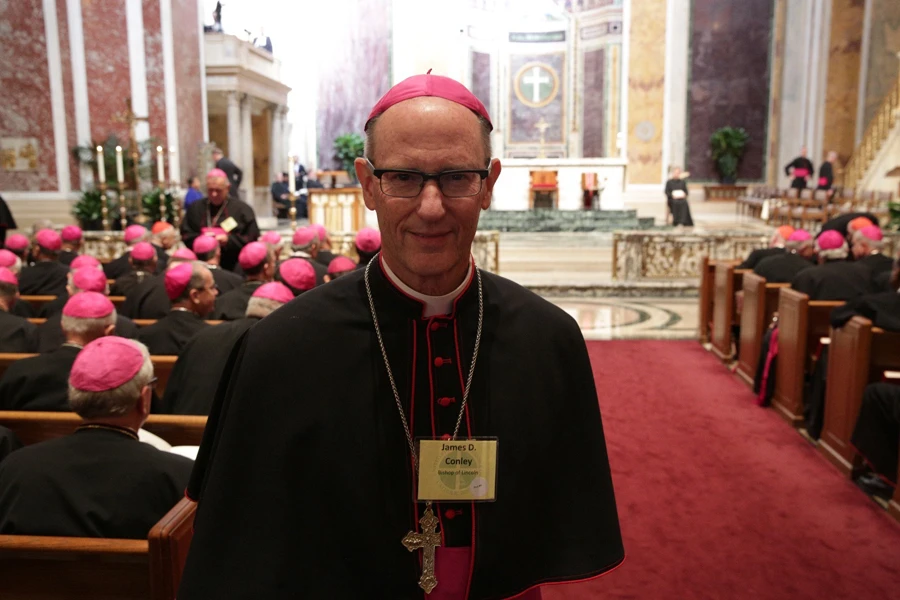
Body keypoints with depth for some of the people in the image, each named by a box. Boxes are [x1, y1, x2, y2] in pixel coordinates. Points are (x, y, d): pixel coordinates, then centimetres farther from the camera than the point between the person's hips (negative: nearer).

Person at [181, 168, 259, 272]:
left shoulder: (242, 209, 1)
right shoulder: (195, 208, 11)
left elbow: (252, 237, -2)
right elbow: (185, 235, 12)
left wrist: (229, 240, -14)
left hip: (234, 268, -2)